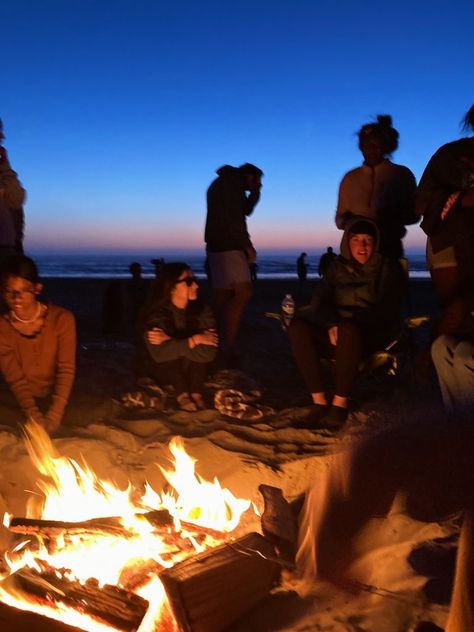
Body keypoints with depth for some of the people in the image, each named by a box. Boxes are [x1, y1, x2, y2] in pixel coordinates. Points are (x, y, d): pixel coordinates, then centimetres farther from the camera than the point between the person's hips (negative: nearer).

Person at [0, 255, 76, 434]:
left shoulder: (62, 318, -11)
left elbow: (66, 370, -14)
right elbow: (15, 379, -12)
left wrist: (53, 417, -25)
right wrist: (34, 418, -25)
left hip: (58, 397, 1)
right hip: (21, 402, -1)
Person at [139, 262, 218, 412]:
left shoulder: (203, 309, -17)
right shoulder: (156, 312, -23)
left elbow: (208, 351, -30)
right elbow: (159, 353, -37)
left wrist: (169, 340, -34)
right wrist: (194, 340, -37)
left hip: (194, 370, 1)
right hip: (163, 370, -1)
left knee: (201, 351, -27)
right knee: (169, 352, -30)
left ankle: (196, 393, -17)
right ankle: (182, 395, -18)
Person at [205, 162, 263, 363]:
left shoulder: (222, 184, 24)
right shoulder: (231, 183, -6)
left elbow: (245, 211, 28)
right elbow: (232, 218, -16)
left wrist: (255, 192, 17)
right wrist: (247, 245, -13)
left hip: (218, 246, 10)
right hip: (227, 246, -10)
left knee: (223, 296, 6)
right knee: (243, 292, -17)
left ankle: (222, 344, 6)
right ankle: (228, 346, -23)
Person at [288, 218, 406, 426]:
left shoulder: (388, 267, 6)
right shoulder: (337, 267, 15)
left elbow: (386, 309, -5)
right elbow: (320, 300, 4)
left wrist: (344, 325, -20)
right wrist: (331, 324, -19)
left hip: (373, 335, -3)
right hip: (338, 333, 4)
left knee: (348, 329, -40)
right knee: (297, 326, -27)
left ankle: (340, 402, -31)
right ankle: (318, 400, -30)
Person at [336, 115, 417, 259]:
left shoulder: (402, 175, 10)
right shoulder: (350, 178, 16)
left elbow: (414, 214, 7)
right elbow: (340, 218, 16)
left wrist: (395, 217, -15)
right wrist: (346, 220, -8)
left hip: (389, 248, -1)